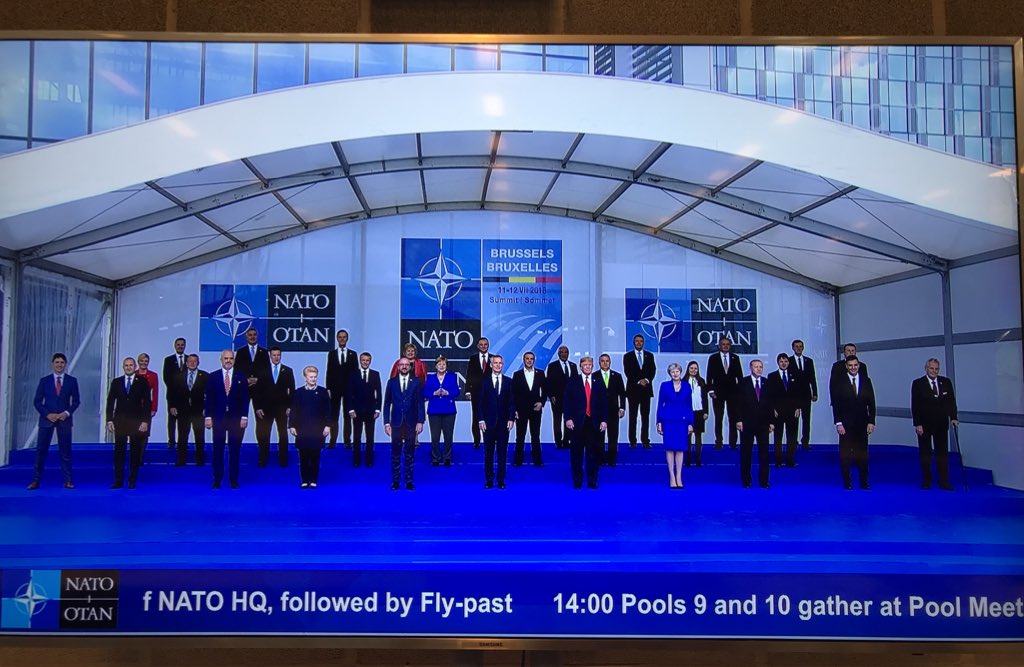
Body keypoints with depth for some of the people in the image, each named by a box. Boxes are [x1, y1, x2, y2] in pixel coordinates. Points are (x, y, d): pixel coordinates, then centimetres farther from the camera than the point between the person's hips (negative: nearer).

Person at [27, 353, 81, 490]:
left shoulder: (72, 380, 4)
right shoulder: (44, 380, 4)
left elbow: (76, 401, 4)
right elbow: (37, 401, 3)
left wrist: (67, 413, -11)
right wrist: (47, 414, -10)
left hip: (64, 419, 0)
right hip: (46, 419, 0)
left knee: (65, 451, 2)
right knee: (41, 450, 0)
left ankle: (68, 480, 5)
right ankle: (36, 480, 6)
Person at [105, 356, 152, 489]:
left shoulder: (142, 382, 3)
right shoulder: (116, 382, 10)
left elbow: (147, 402, -1)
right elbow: (110, 402, 9)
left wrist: (145, 421, -8)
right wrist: (109, 420, 0)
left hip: (136, 422, -2)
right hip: (120, 421, 2)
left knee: (135, 452, 2)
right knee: (119, 452, 1)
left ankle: (132, 481, 9)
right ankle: (118, 481, 6)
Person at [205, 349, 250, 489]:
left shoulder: (241, 377, 5)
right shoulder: (212, 377, 6)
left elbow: (245, 398, 2)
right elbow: (208, 398, 4)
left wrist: (244, 416, -5)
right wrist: (208, 416, -4)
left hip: (236, 418, 0)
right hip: (218, 418, 0)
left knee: (235, 450, 3)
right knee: (217, 450, 3)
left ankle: (234, 479, 10)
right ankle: (217, 479, 12)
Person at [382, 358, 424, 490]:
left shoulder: (416, 382, 4)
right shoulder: (392, 382, 6)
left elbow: (420, 403, 1)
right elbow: (387, 404, 6)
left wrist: (420, 422, -6)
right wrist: (386, 422, 0)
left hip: (411, 423, -1)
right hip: (396, 423, 1)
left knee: (409, 453, 5)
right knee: (396, 453, 4)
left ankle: (409, 481, 12)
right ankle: (396, 481, 11)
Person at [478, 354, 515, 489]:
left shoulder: (509, 381, 6)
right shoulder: (484, 381, 5)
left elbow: (511, 402, 4)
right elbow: (481, 402, 3)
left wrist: (511, 418, -4)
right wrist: (481, 419, -5)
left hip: (503, 421, 0)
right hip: (489, 422, 0)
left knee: (502, 451, 4)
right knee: (488, 451, 3)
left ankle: (501, 480, 11)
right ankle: (489, 480, 11)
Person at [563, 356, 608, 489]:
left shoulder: (598, 382, 10)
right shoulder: (573, 381, 5)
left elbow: (604, 402, 8)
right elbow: (567, 401, 1)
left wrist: (604, 420, 0)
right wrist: (568, 418, -8)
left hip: (594, 422, 1)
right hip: (577, 422, -1)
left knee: (593, 453, 3)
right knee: (577, 453, 4)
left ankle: (592, 481, 13)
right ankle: (577, 481, 14)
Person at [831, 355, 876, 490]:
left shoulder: (866, 381, 5)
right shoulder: (839, 382, -3)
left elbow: (871, 403, 6)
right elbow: (835, 404, -4)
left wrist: (871, 422, -1)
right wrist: (838, 423, -10)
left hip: (862, 424, 2)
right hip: (846, 424, -2)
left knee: (862, 454, 5)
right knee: (845, 454, 4)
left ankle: (864, 481, 13)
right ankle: (847, 481, 12)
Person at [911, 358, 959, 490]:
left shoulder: (946, 382, 5)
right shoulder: (918, 384, -4)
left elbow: (951, 401, 5)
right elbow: (914, 406, -6)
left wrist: (953, 417, -9)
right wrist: (917, 424, -11)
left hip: (941, 425, 2)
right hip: (924, 425, -2)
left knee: (942, 453, 4)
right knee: (925, 453, 6)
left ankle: (944, 482, 8)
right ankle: (926, 482, 13)